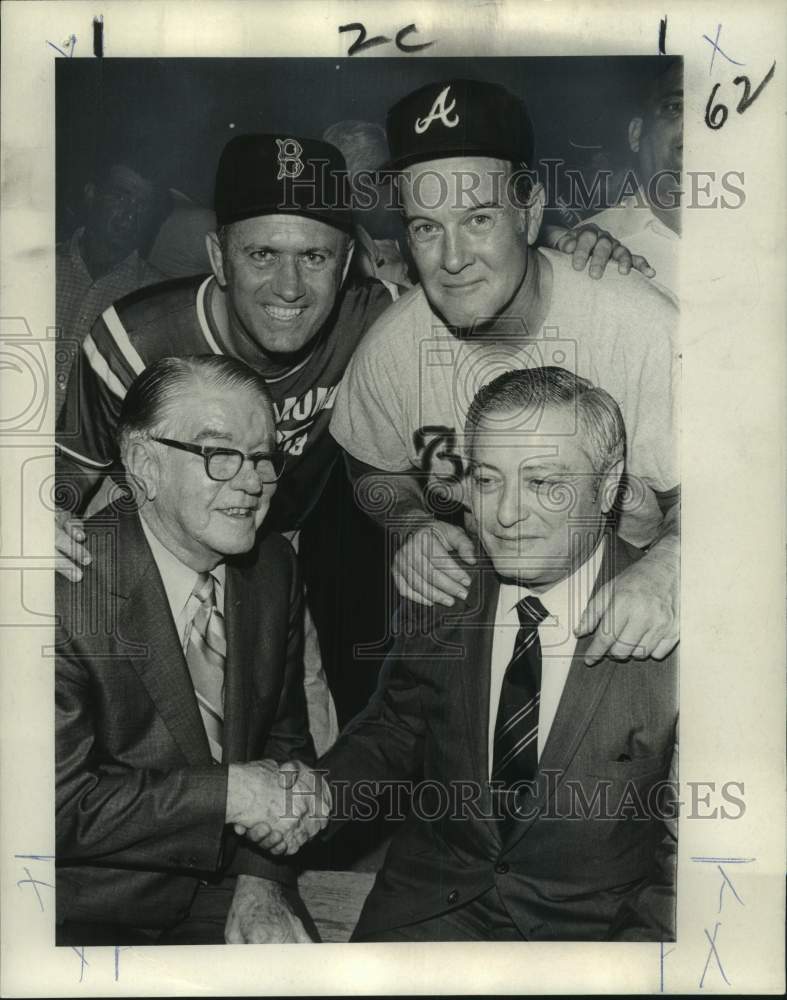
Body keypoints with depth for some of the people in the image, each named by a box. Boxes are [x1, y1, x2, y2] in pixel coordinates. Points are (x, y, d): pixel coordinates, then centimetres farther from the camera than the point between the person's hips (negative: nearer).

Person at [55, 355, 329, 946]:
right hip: (86, 910, -3)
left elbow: (285, 739, 6)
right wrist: (229, 791, -21)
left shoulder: (274, 565, -2)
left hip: (224, 887, 3)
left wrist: (261, 877, -6)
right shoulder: (68, 590, -19)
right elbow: (59, 802, -18)